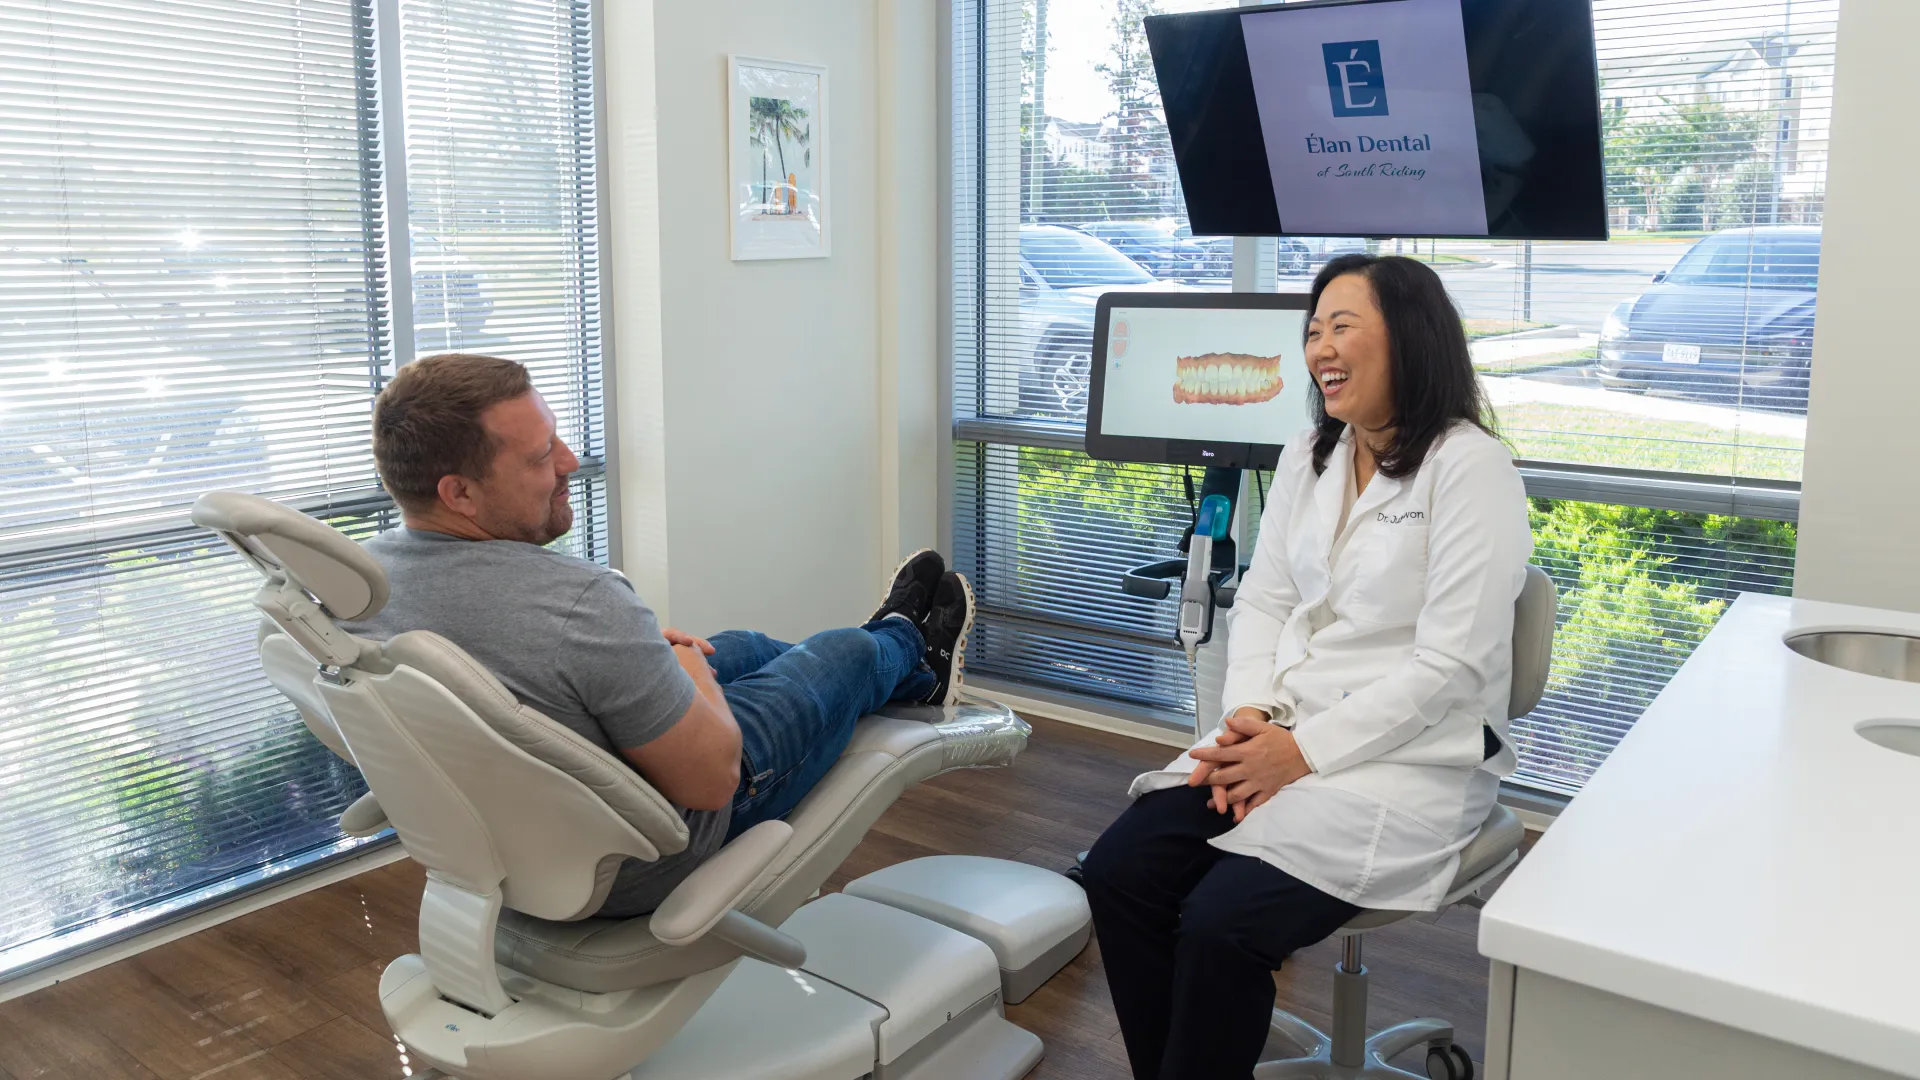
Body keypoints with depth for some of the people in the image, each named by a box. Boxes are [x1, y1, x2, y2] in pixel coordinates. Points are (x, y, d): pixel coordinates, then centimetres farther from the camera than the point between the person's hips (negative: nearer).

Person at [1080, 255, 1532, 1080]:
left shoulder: (1470, 468, -10)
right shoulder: (1306, 457, 12)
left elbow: (1451, 665, -16)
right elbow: (1262, 602, 11)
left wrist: (1305, 751, -18)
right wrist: (1251, 714, -8)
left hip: (1413, 757, -6)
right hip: (1281, 737, 7)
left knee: (1221, 921, -24)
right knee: (1118, 870, -13)